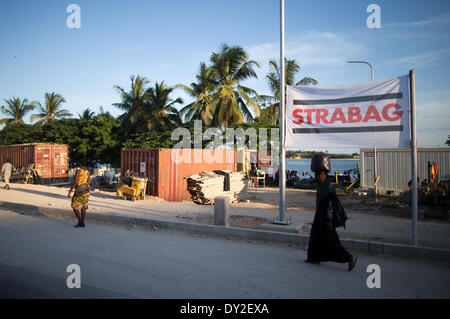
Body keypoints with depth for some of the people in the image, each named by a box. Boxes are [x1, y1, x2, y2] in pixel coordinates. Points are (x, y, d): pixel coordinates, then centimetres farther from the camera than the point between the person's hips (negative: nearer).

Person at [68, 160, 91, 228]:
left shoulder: (78, 171, -18)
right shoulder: (87, 171, 5)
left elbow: (75, 182, -22)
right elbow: (89, 182, 11)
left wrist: (69, 192, -17)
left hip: (79, 192, -7)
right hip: (86, 191, 7)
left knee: (75, 207, 4)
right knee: (83, 207, 13)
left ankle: (81, 222, -3)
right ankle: (82, 223, 14)